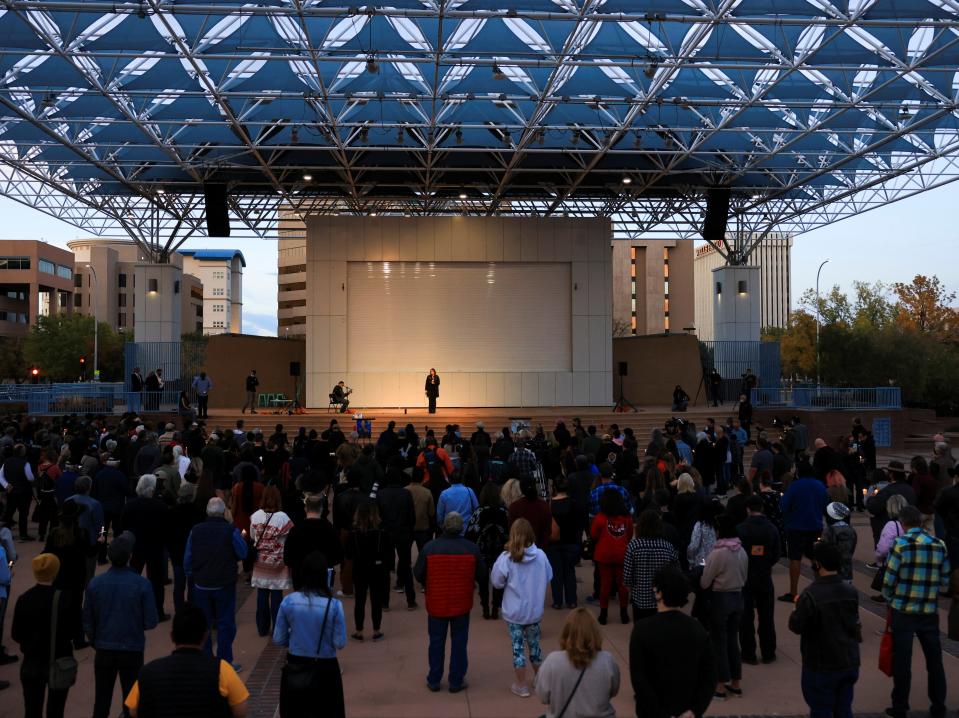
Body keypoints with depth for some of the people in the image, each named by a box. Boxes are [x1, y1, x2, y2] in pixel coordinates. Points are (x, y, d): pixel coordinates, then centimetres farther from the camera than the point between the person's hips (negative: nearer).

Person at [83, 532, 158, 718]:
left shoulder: (95, 584, -8)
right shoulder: (142, 584, -14)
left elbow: (88, 622, -1)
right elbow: (151, 622, -10)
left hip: (104, 651, 2)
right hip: (133, 651, -2)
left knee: (101, 701, 13)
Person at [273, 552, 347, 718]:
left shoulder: (288, 601, -11)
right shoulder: (334, 605, -17)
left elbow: (278, 640, -3)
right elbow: (340, 643, -12)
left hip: (295, 668, 2)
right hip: (325, 670, -2)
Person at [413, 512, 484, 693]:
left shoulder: (429, 548, -15)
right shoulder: (471, 548, -11)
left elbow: (418, 574, -6)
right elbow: (480, 574, 0)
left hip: (436, 604, 0)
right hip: (462, 604, 0)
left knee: (436, 642, 13)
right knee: (459, 642, 11)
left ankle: (433, 681, 22)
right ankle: (456, 681, 17)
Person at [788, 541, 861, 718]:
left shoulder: (811, 595, -23)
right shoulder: (851, 591, -2)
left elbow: (796, 626, -17)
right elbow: (854, 623, 12)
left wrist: (798, 607, -2)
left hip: (822, 666, -5)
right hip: (849, 663, 5)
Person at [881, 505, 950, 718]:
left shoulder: (901, 543, -10)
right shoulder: (939, 545, 0)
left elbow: (889, 580, -9)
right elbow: (945, 583, 2)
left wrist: (889, 599, 8)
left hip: (903, 611, -3)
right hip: (930, 612, 3)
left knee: (902, 661, 7)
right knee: (934, 660, 14)